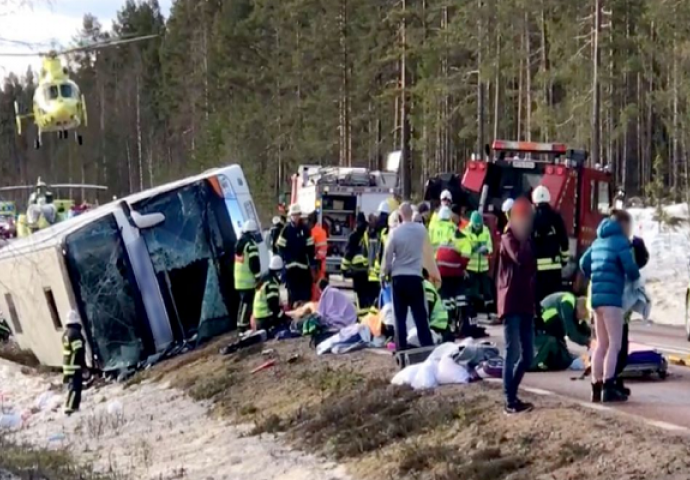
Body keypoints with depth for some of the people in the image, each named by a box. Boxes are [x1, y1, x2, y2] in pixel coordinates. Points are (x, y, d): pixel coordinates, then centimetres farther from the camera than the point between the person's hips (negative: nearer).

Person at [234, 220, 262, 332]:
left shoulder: (239, 243, 17)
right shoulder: (250, 244, -13)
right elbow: (254, 262, -18)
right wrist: (258, 276, -12)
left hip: (239, 280, 10)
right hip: (248, 280, -10)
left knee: (244, 302, 17)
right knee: (246, 302, -9)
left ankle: (243, 325, 23)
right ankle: (242, 327, -12)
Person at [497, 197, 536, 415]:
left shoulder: (526, 240, 19)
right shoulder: (509, 238, -7)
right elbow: (520, 258, -28)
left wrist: (534, 303, 18)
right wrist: (525, 239, -12)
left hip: (526, 305, 8)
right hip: (511, 305, -8)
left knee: (527, 355, 10)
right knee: (512, 353, -8)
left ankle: (511, 393, 23)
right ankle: (510, 401, -6)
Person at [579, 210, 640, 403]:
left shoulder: (598, 242, 17)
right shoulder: (620, 241, -7)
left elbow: (583, 263, 26)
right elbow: (630, 267, -16)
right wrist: (634, 278, 6)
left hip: (597, 297, 8)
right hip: (611, 298, -8)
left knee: (602, 344, 13)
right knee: (614, 344, -7)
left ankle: (596, 388, 13)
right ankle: (608, 388, -12)